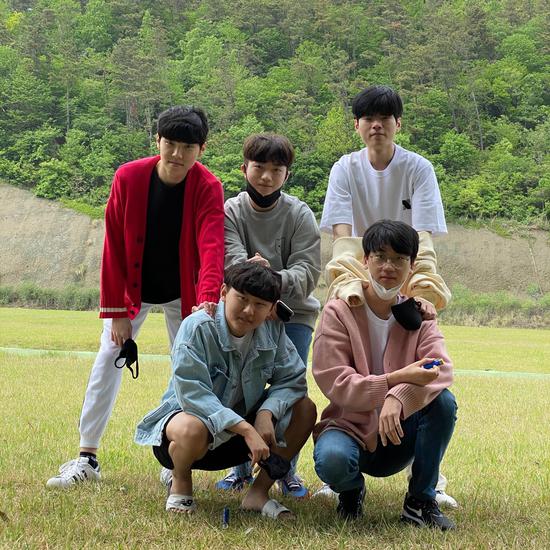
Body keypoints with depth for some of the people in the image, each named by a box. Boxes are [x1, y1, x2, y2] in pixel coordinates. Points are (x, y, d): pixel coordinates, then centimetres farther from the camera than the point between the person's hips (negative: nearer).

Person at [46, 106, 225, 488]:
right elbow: (114, 245, -14)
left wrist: (208, 299, -50)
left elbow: (211, 247, -33)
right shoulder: (128, 177, -19)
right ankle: (87, 458, 2)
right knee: (108, 361, -4)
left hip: (182, 294, 0)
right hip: (132, 289, 0)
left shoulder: (208, 188, -20)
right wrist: (116, 311, -15)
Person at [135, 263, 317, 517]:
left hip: (242, 425, 5)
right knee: (193, 429, -41)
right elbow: (193, 395, -31)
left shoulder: (273, 330, -8)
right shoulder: (197, 327, -24)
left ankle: (259, 490, -1)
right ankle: (180, 481, -4)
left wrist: (266, 413, -28)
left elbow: (291, 379, -7)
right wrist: (246, 429, -38)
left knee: (305, 409, -11)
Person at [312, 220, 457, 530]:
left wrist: (398, 398, -38)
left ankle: (421, 501, -9)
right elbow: (334, 383, -17)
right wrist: (398, 378, -29)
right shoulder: (339, 312, -7)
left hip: (397, 437, 3)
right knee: (332, 460, -36)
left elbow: (442, 370, -17)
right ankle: (352, 489, 4)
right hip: (349, 426, -3)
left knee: (443, 401, -25)